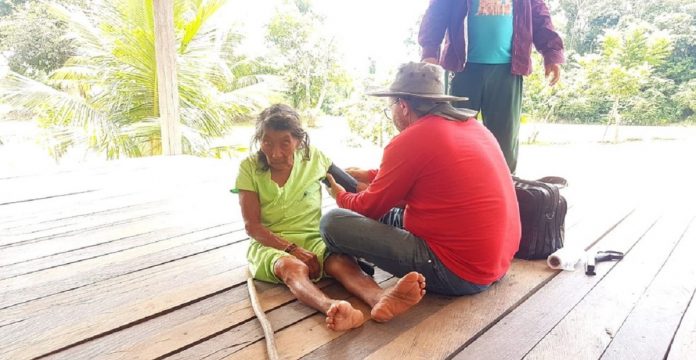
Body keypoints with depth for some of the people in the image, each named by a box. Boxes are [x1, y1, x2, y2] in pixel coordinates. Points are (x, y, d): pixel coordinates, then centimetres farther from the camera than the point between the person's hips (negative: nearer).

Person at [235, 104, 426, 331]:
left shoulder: (313, 158, 5)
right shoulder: (249, 168, -2)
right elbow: (252, 226, -6)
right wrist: (292, 249, -20)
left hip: (313, 239, 2)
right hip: (270, 243, -2)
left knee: (342, 261, -32)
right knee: (292, 267, -37)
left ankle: (380, 299, -60)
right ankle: (331, 307, -65)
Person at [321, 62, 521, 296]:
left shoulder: (410, 141, -15)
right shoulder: (472, 125, 8)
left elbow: (371, 208, -2)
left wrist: (341, 196, 19)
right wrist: (370, 176, 28)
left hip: (457, 272, -9)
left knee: (334, 222, -9)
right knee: (392, 215, 27)